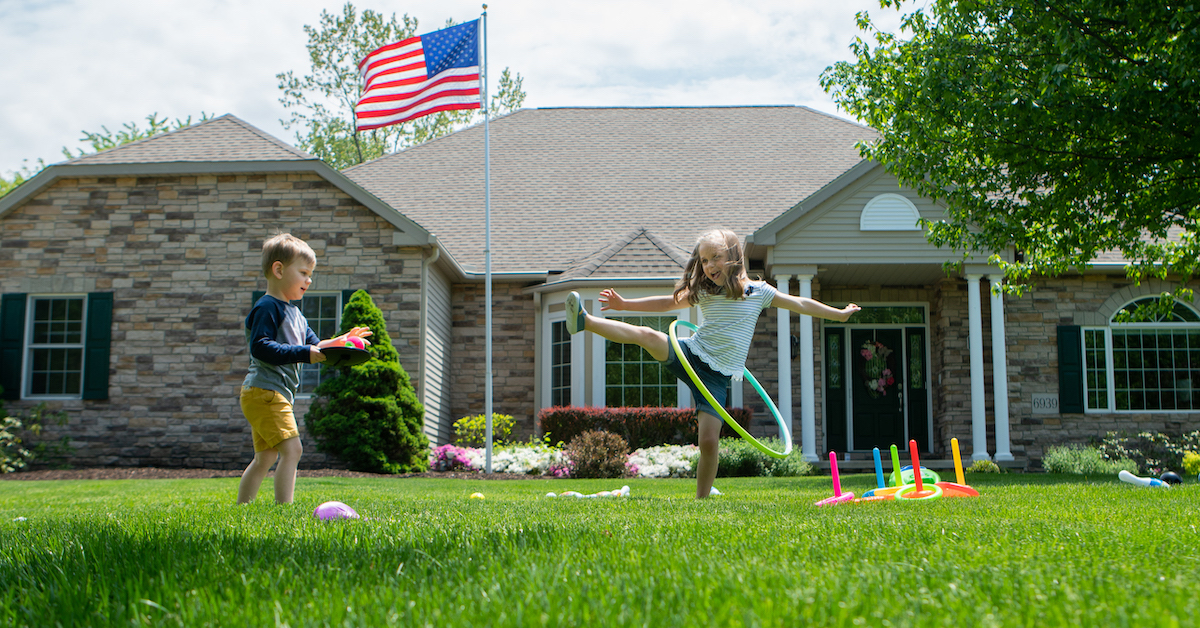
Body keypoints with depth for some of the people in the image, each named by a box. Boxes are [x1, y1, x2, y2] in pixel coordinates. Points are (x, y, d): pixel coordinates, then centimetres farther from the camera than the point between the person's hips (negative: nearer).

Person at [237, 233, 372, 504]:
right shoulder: (267, 308, -11)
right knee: (291, 449, -18)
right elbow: (260, 347, -23)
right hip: (265, 392, -11)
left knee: (265, 457, 16)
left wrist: (336, 343, 4)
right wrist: (304, 353, -26)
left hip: (277, 395, 11)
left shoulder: (295, 313, 21)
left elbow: (313, 346, 22)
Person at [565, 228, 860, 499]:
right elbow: (667, 302, 17)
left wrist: (839, 313, 20)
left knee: (709, 440, -13)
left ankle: (703, 497, 5)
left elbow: (801, 304, 14)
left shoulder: (757, 292, 5)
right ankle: (584, 321, -38)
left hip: (717, 375, -1)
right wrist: (625, 304, 12)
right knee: (649, 336, -28)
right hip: (689, 354, 1)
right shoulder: (703, 292, 9)